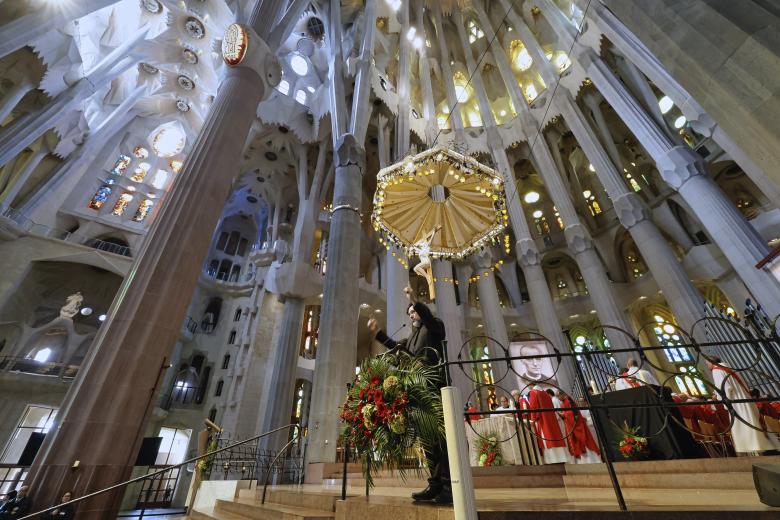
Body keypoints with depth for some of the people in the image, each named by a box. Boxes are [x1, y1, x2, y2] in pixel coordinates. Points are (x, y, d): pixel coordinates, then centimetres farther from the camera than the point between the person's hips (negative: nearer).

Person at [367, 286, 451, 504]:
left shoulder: (435, 327, 5)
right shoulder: (413, 337, 27)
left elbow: (429, 319, -18)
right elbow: (395, 347, 21)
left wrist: (415, 301, -31)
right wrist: (376, 331, 19)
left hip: (435, 388, -8)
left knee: (441, 435, -11)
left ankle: (449, 487, -9)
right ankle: (435, 485, 11)